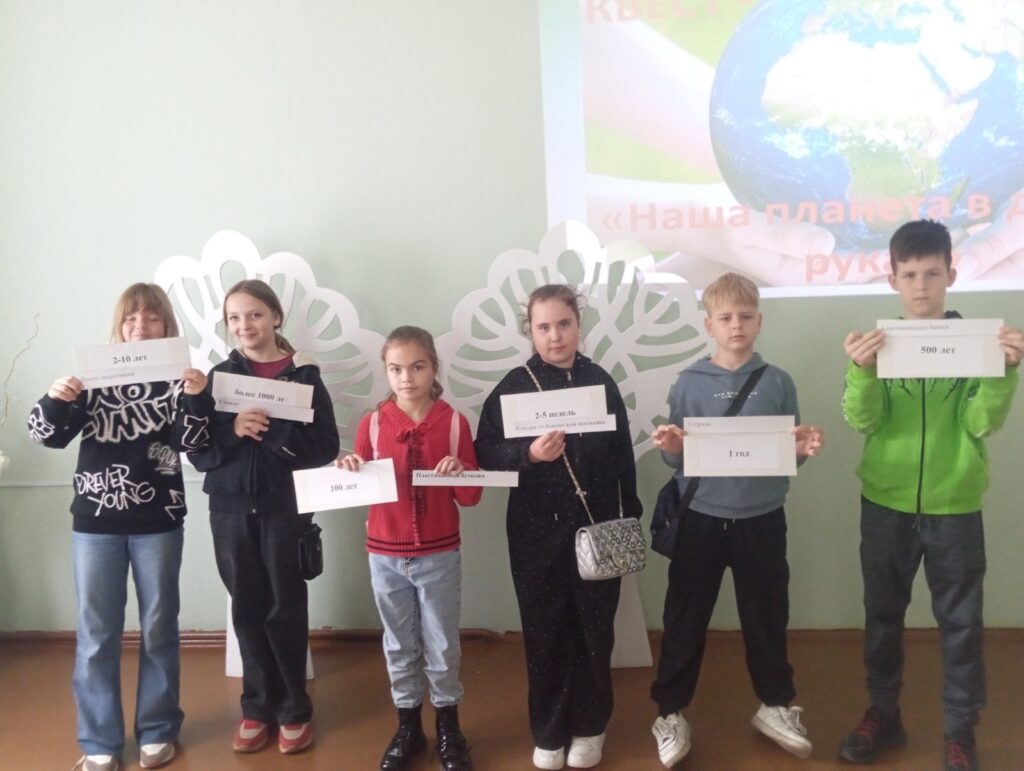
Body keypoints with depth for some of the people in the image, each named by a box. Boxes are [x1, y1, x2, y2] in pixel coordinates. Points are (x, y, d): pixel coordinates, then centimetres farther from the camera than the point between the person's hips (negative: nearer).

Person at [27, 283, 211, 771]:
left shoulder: (177, 378, -1)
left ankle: (157, 731, 25)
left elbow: (191, 443, -9)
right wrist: (54, 399, -21)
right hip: (96, 521, 1)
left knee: (158, 628, 10)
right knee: (96, 633, 7)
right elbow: (48, 435, -1)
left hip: (158, 522, -1)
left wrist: (197, 398, -26)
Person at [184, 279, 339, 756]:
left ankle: (294, 708, 21)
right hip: (231, 508, 2)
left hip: (285, 507, -2)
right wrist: (233, 429, -19)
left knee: (285, 608, 5)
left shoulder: (303, 374, -3)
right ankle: (258, 707, 25)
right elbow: (198, 451, 0)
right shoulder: (219, 376, 4)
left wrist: (273, 429, -22)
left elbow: (325, 446, -9)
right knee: (247, 608, 10)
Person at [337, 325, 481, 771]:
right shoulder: (373, 424, -3)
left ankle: (448, 727, 30)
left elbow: (471, 498, -4)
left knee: (442, 646, 11)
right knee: (399, 646, 15)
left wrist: (460, 473, -24)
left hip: (439, 556, -1)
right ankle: (407, 727, 32)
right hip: (385, 556, 1)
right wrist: (350, 472, -18)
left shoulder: (454, 423, -6)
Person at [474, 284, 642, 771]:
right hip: (536, 532, -1)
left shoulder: (600, 382, 1)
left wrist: (629, 518, 4)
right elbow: (485, 451, -6)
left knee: (594, 629, 10)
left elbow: (622, 457, 4)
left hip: (596, 527, 1)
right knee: (545, 632, 9)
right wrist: (528, 454, -23)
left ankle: (589, 726, 29)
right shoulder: (514, 385, -2)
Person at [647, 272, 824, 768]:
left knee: (766, 617, 15)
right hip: (701, 518, -1)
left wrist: (804, 449, -15)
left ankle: (775, 706, 36)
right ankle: (670, 713, 24)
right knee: (685, 620, 8)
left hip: (762, 520, 1)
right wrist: (670, 447, -21)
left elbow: (790, 452, 6)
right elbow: (676, 460, 1)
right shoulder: (689, 383, -3)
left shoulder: (778, 383, 0)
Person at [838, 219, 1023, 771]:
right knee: (883, 616, 13)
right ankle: (883, 715, 30)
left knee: (960, 623, 8)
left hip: (954, 507, -1)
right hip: (886, 504, 1)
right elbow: (862, 420, -12)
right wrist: (861, 372, -30)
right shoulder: (878, 341, -1)